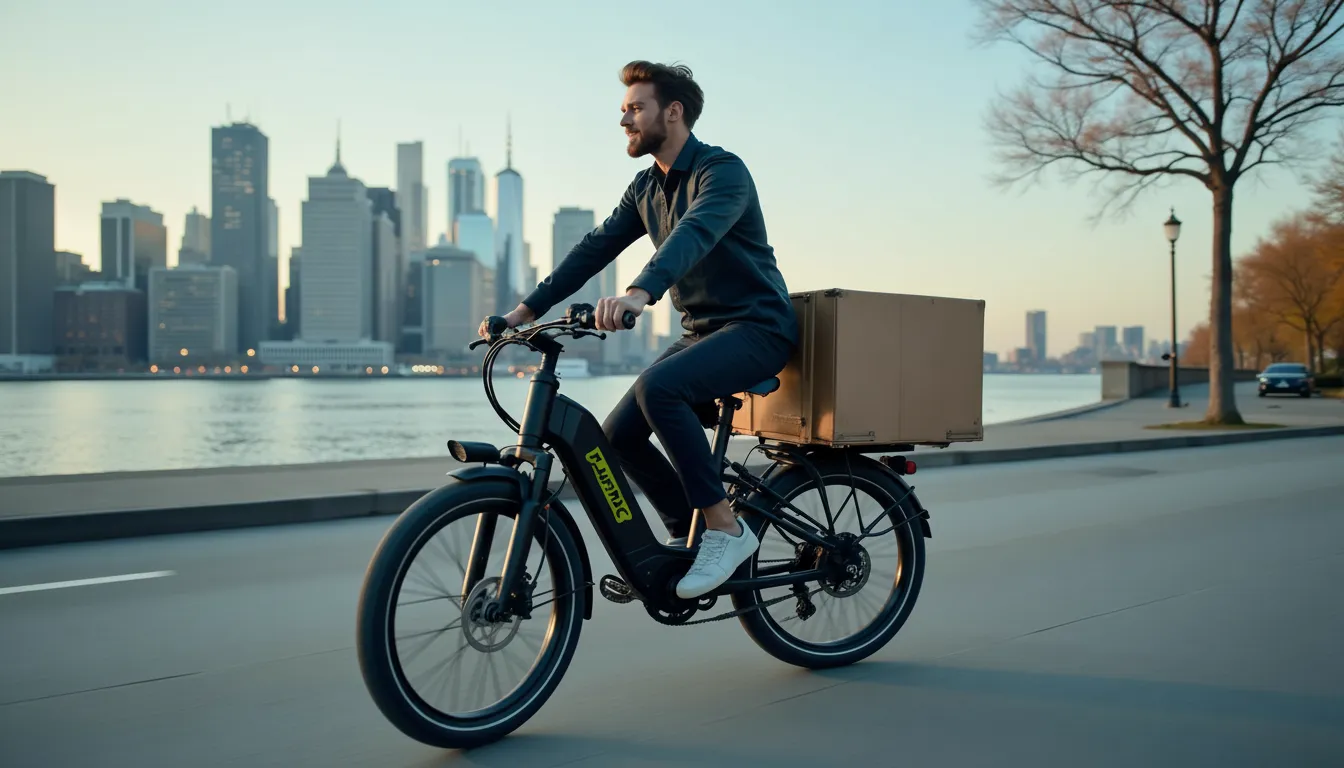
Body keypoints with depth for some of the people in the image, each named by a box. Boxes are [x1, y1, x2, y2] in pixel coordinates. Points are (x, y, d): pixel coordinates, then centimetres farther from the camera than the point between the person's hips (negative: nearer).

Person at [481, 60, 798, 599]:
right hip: (700, 330, 8)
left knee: (658, 387, -33)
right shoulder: (646, 187, 11)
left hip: (756, 327, -8)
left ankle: (726, 529, -20)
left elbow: (696, 232, -35)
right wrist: (525, 309, -2)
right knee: (619, 433, -5)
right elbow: (595, 247, 7)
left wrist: (639, 293, -53)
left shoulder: (722, 170, -15)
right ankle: (688, 534, 15)